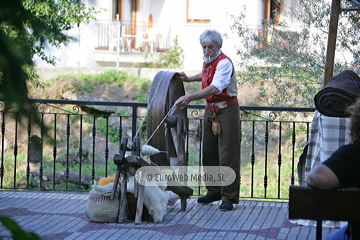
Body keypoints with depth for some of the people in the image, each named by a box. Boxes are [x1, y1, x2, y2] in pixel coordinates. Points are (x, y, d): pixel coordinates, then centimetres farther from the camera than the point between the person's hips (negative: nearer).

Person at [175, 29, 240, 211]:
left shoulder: (224, 63, -21)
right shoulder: (207, 61, 7)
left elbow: (215, 88, -35)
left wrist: (189, 98, -43)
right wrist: (188, 79, 18)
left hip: (226, 110, -9)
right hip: (210, 109, 9)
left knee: (227, 155, -8)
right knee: (209, 153, 12)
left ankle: (229, 198, -3)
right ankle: (213, 192, 23)